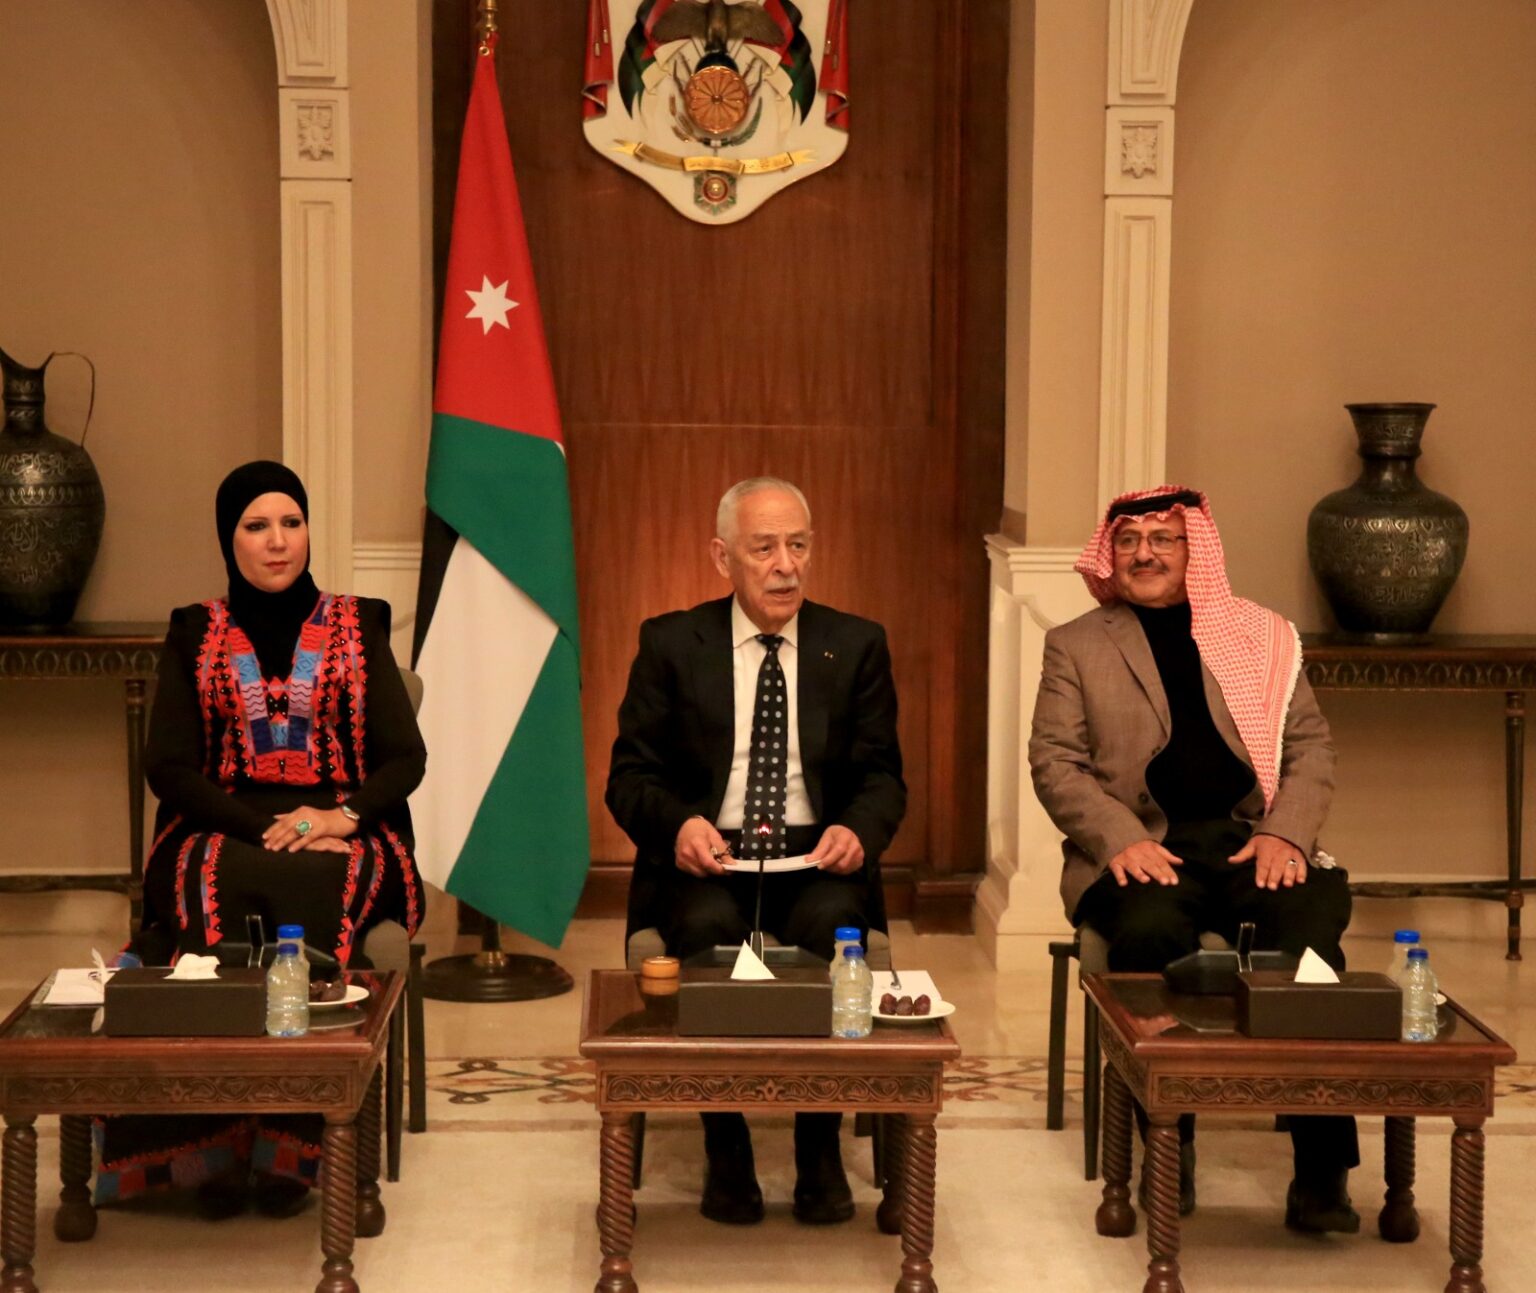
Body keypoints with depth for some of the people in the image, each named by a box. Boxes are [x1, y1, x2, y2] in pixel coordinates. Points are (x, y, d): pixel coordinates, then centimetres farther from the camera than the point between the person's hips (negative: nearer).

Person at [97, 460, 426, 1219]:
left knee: (312, 898, -35)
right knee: (219, 901, -35)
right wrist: (263, 829, -13)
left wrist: (342, 816, -13)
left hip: (338, 836, 0)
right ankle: (215, 1148, -29)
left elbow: (405, 757, 7)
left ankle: (287, 1152, -29)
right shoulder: (194, 636, 13)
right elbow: (167, 767, 3)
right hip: (223, 833, 0)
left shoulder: (356, 628, 14)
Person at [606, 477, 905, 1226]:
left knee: (830, 926, -33)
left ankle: (821, 1151, -16)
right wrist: (678, 824, -19)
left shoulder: (856, 646, 9)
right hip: (705, 860, -1)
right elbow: (630, 776, 4)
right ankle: (726, 1151, -17)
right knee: (710, 929, -34)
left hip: (816, 860, 1)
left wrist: (859, 828, -16)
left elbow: (882, 776, 7)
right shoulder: (670, 644, 6)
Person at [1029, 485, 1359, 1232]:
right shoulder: (1075, 645, 13)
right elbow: (1054, 761, 3)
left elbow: (1310, 746, 12)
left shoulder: (1262, 636, 17)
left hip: (1252, 840, 2)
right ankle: (1168, 1148, -19)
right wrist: (1121, 838, -14)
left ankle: (1322, 1167, -27)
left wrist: (1286, 832, -7)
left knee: (1308, 928, -31)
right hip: (1142, 848, -1)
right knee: (1150, 933, -36)